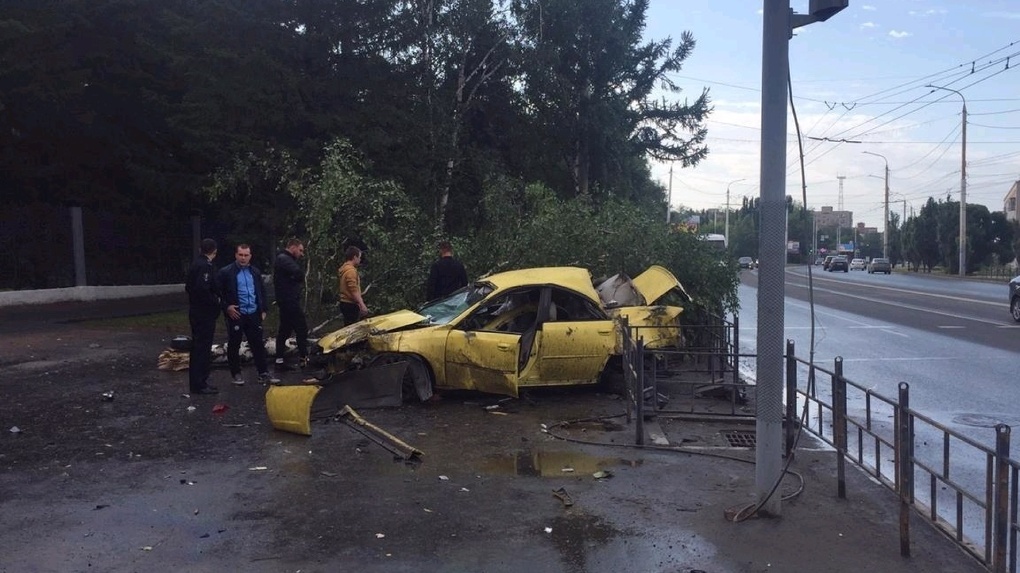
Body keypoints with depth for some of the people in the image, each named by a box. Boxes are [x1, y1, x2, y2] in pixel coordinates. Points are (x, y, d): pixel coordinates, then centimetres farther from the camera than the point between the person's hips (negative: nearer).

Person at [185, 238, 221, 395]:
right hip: (205, 314, -10)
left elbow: (189, 287, 19)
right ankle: (199, 385, -1)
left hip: (196, 311, 10)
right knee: (202, 348, -5)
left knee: (199, 347, 16)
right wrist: (216, 301, -14)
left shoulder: (196, 264, 13)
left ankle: (198, 381, 24)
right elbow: (203, 289, -29)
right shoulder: (205, 266, -18)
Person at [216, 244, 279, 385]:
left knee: (259, 344, 3)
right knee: (234, 345, 7)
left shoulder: (255, 272, 11)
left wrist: (263, 310, 11)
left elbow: (261, 292, 17)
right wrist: (226, 307, -13)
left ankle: (264, 374, 7)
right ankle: (235, 374, 19)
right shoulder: (226, 272, -5)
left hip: (253, 314, 4)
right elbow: (218, 292, -6)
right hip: (236, 314, -4)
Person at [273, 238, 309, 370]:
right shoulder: (285, 259, -13)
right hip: (290, 300, -11)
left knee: (285, 329, 11)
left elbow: (295, 275, 16)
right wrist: (300, 280, -7)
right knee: (301, 328, -8)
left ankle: (279, 359, 14)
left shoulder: (283, 259, 22)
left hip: (286, 300, 11)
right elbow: (299, 273, -27)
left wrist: (298, 282, -3)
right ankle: (303, 357, -5)